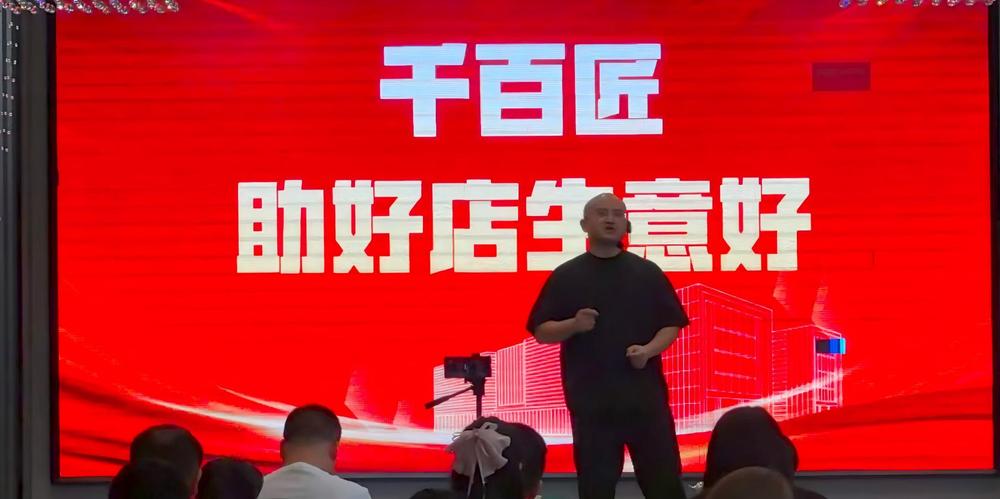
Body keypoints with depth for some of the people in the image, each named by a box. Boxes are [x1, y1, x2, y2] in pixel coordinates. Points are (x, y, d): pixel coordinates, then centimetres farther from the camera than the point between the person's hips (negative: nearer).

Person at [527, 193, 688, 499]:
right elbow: (541, 331, 3)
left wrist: (648, 350, -11)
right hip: (591, 399, -1)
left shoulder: (647, 272, 7)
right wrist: (573, 325, -16)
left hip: (645, 395, 1)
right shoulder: (566, 276, 4)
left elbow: (672, 324, 8)